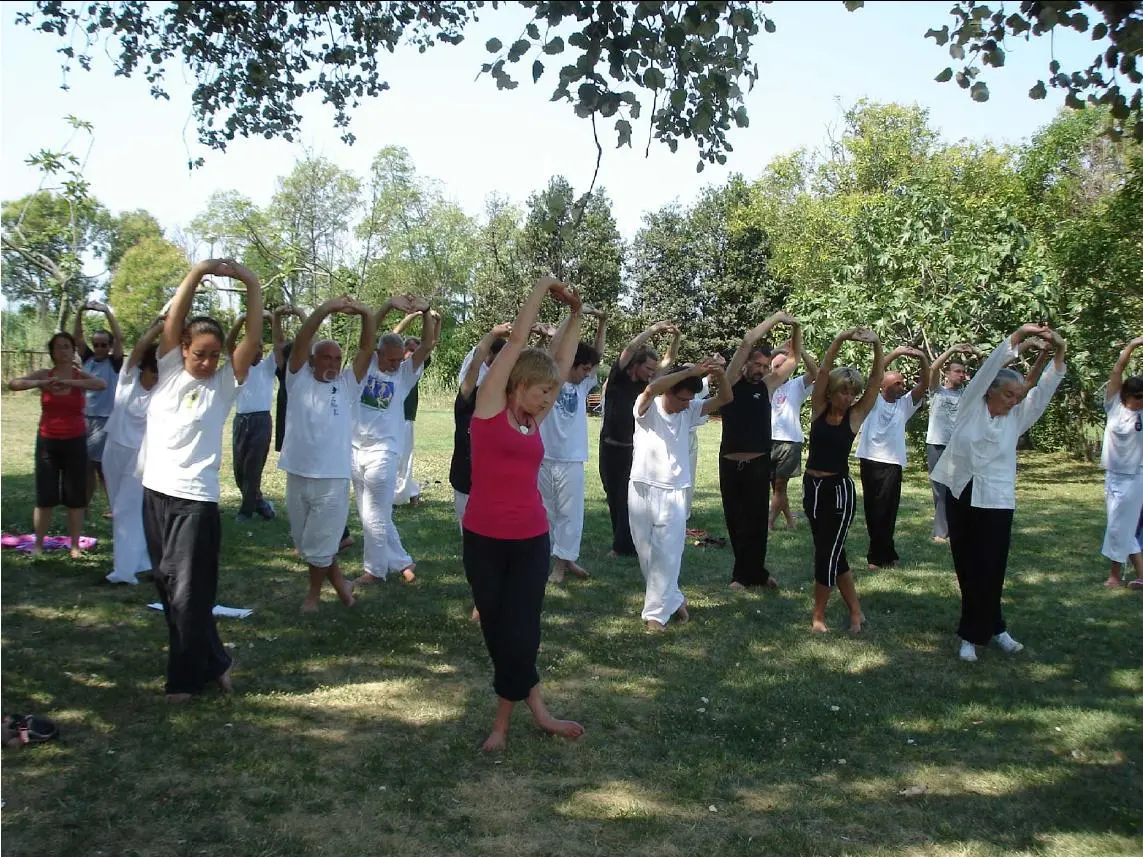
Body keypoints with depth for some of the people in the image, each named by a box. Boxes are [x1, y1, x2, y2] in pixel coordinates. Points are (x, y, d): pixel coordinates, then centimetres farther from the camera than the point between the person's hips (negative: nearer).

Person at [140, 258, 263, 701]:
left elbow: (254, 338, -13)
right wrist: (197, 272, -15)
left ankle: (189, 676, 12)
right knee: (167, 588, 14)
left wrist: (252, 283, -17)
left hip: (196, 500, -4)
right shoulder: (170, 370, 4)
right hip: (155, 493, 5)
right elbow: (173, 320, -7)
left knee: (189, 593, -3)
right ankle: (211, 662, 29)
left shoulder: (226, 382, -2)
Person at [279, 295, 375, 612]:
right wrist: (325, 310, -24)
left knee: (318, 545, 3)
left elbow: (367, 349, -5)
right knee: (305, 543, 14)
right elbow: (300, 342, -11)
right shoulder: (300, 380, 3)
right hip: (298, 476, 2)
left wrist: (366, 315, -21)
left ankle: (315, 591, 27)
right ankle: (338, 581, 34)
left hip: (333, 479, -2)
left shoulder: (347, 384, 4)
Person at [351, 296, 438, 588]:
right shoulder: (366, 364, 1)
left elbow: (428, 345, -13)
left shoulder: (406, 372, -2)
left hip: (383, 451, -3)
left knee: (375, 516, 0)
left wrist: (426, 312, -27)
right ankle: (402, 561, 23)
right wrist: (389, 306, -24)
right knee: (370, 515, 11)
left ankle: (375, 569, 15)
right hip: (356, 448, 3)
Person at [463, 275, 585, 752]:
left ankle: (503, 721, 18)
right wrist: (542, 287, -1)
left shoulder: (534, 419, 8)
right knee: (496, 631, 9)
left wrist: (575, 315, 16)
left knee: (519, 633, 2)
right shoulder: (489, 405, -6)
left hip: (531, 541, 4)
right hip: (484, 539, -3)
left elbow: (563, 364, 17)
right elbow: (517, 340, -7)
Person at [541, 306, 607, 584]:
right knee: (546, 511, 10)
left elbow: (598, 354, 8)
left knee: (570, 512, 1)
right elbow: (554, 348, -14)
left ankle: (563, 560, 7)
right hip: (545, 458, -3)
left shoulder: (583, 386, 9)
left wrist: (602, 322, -1)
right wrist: (573, 315, -13)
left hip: (572, 460, 3)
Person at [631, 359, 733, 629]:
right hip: (642, 489, -1)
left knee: (667, 554, -4)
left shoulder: (689, 410, 4)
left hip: (674, 492, 2)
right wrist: (690, 371, -32)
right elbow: (650, 389, -31)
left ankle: (656, 611, 3)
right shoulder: (647, 409, -8)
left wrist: (719, 373, -18)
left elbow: (726, 398, 2)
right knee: (646, 552, 10)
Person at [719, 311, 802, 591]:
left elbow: (794, 359, 11)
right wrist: (776, 318, -7)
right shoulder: (732, 381, 0)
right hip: (730, 464, -1)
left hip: (758, 464, 1)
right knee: (735, 521, 7)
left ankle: (745, 574, 8)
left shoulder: (767, 385, 6)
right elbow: (747, 341, -10)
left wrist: (796, 327, 0)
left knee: (755, 521, 0)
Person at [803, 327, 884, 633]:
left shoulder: (856, 415, -3)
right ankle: (855, 610, 26)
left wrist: (877, 346, -23)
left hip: (839, 489, -3)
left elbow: (877, 381, -10)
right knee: (831, 552, 12)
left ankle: (819, 615, 14)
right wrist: (840, 339, -21)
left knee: (828, 553, -1)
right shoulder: (819, 408, 0)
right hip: (812, 486, 3)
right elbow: (823, 371, -10)